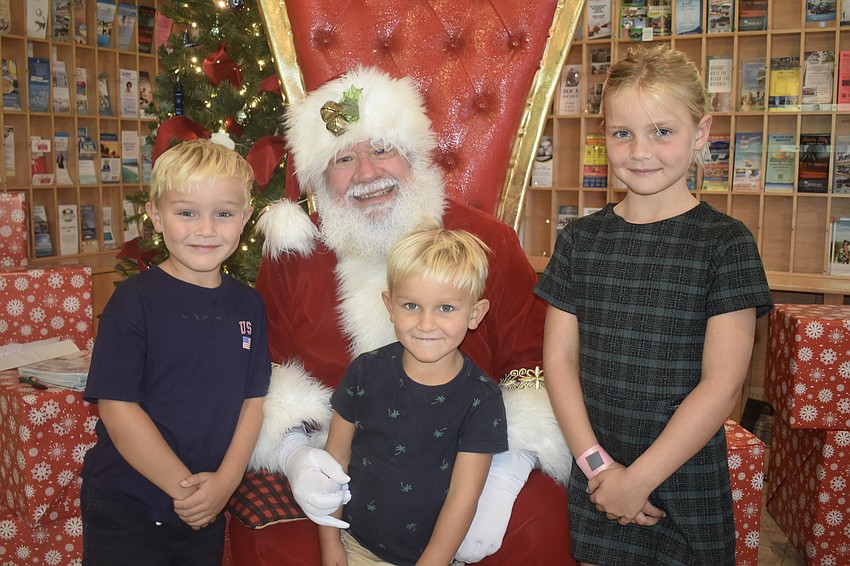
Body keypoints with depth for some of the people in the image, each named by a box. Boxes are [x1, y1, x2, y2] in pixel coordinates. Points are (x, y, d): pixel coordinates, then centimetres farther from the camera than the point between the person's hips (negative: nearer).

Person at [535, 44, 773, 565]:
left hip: (687, 482, -2)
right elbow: (559, 358, 0)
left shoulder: (726, 243, -9)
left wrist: (641, 478, -13)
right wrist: (596, 463, -9)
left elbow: (722, 384, -12)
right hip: (595, 479, 3)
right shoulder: (580, 239, 1)